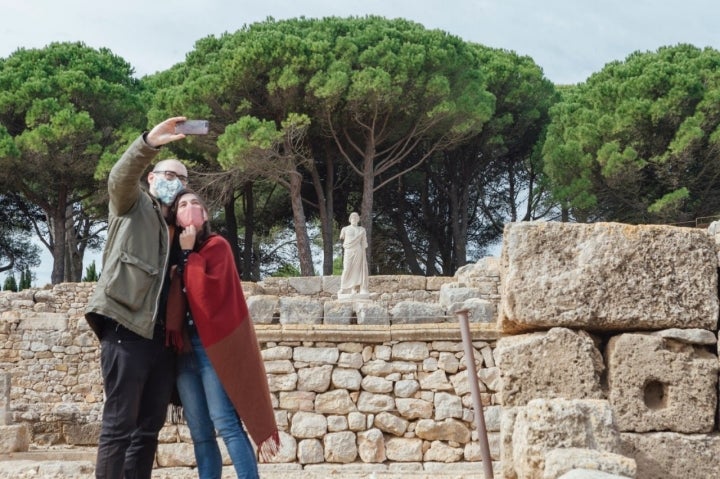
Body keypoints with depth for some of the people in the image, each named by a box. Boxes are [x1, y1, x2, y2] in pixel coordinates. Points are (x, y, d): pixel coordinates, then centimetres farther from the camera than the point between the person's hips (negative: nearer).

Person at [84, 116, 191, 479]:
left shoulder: (173, 227, 25)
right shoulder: (133, 204, 9)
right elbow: (120, 177, -15)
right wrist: (150, 143, -30)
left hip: (160, 334, 7)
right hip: (126, 326, -7)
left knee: (149, 425, 6)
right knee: (119, 424, -8)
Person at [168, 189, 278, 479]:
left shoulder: (217, 245, 0)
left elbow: (207, 294, -15)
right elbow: (171, 302, 7)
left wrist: (189, 253, -7)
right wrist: (181, 252, -1)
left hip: (212, 346, -6)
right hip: (183, 349, 6)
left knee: (226, 424, -15)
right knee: (200, 434, 3)